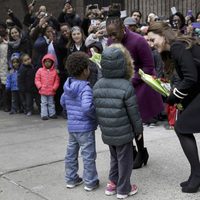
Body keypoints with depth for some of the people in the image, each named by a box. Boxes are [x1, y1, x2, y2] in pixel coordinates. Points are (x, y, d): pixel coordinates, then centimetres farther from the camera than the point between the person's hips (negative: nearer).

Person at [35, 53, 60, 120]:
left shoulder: (54, 71, -1)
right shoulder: (40, 70, -1)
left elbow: (57, 80, 1)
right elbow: (37, 79, 1)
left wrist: (54, 87, -8)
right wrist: (39, 86, -10)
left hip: (51, 91, 1)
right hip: (43, 91, 0)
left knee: (51, 103, 12)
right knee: (44, 103, 4)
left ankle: (52, 114, 22)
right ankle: (44, 115, 8)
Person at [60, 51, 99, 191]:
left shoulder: (68, 86, 5)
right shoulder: (85, 88, -20)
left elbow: (63, 102, 18)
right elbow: (87, 107, -33)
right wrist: (96, 115, -17)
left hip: (71, 126, 8)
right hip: (85, 127, -8)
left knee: (71, 152, 16)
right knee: (88, 155, 4)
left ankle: (71, 179, 28)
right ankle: (90, 182, 14)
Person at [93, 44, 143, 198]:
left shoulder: (97, 85, -1)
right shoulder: (126, 86, -17)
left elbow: (96, 109, 6)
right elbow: (133, 113, -12)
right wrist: (139, 129, 2)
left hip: (107, 132, 5)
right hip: (124, 133, -5)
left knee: (114, 157, 23)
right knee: (124, 160, 9)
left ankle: (113, 183, 31)